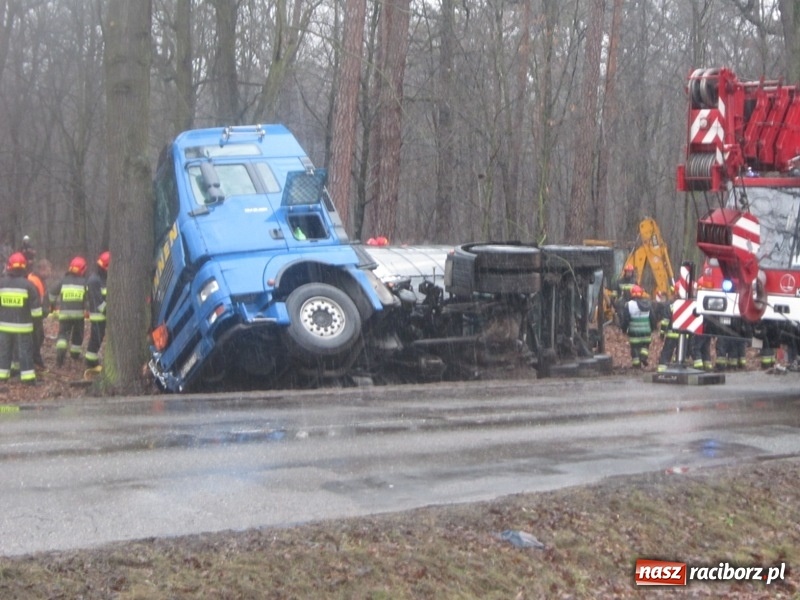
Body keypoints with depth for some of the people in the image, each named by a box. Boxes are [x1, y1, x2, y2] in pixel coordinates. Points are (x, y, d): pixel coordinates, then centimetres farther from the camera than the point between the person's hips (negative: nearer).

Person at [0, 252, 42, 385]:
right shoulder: (28, 285, -11)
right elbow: (36, 309, -8)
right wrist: (36, 314, 11)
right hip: (23, 326, -3)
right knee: (25, 352, 3)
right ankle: (28, 378, 3)